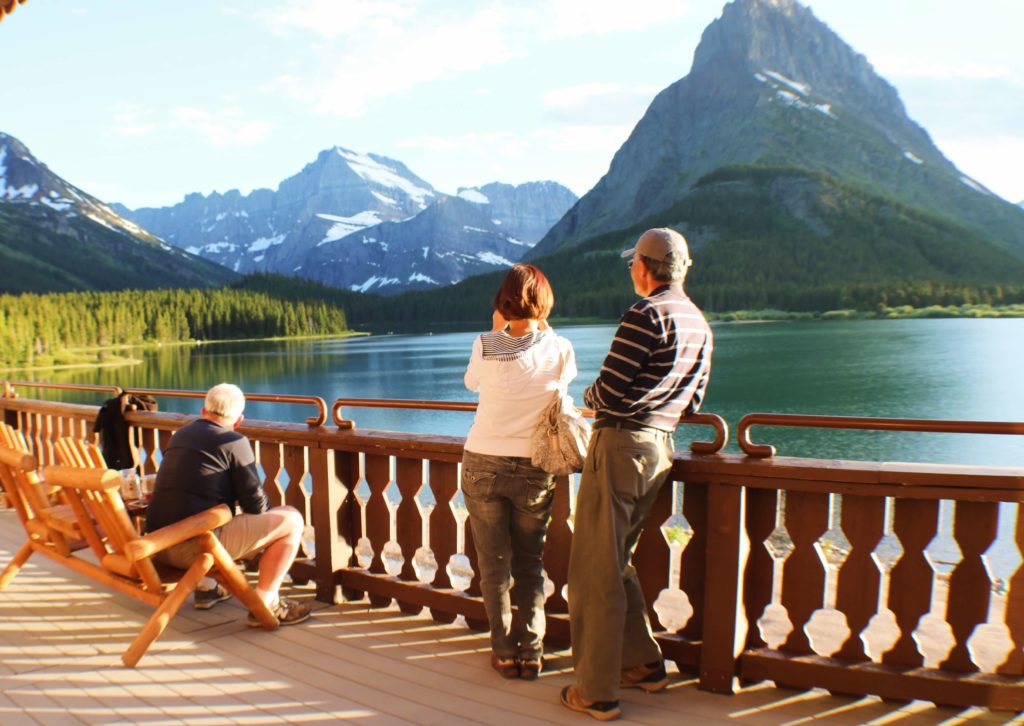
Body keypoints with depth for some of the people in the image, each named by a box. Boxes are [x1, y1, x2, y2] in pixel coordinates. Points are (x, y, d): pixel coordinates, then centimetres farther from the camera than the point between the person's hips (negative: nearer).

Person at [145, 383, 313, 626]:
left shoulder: (180, 434, 17)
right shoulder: (234, 442, -5)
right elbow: (256, 504, -5)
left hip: (158, 545, 8)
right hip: (194, 547, -8)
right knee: (290, 520, -1)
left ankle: (206, 587, 32)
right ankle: (264, 604, -2)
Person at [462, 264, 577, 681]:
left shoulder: (486, 345, -10)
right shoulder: (559, 349, -8)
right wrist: (544, 332, 16)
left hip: (483, 464, 0)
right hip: (534, 469, 1)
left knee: (493, 564, 11)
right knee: (530, 564, 14)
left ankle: (504, 653, 16)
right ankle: (530, 653, 16)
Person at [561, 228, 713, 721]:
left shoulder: (647, 314, -13)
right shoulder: (699, 323, 13)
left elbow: (608, 389, -16)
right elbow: (692, 402, 18)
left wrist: (589, 397, 6)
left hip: (621, 444, -9)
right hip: (660, 447, 9)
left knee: (595, 569, 0)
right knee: (616, 560, 21)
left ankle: (596, 693, 8)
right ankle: (643, 664, 29)